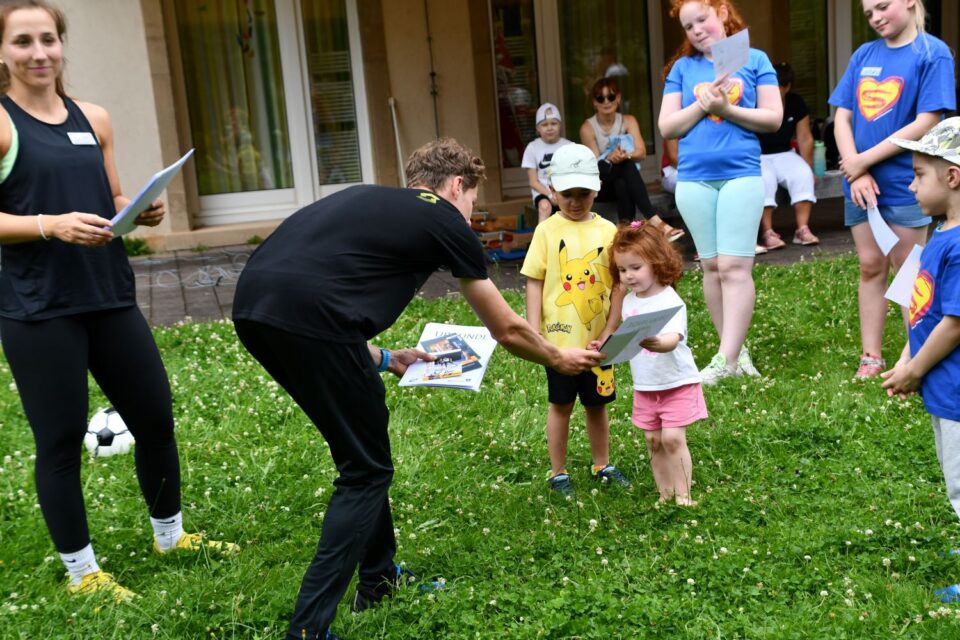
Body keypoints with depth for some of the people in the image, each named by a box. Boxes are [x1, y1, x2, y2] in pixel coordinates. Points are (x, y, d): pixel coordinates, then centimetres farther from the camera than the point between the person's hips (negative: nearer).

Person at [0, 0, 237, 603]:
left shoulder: (93, 118, 10)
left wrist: (142, 211, -2)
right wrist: (51, 224, -24)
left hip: (109, 295, 6)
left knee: (156, 416, 12)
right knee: (61, 439, 4)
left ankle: (171, 535, 34)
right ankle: (81, 571, 22)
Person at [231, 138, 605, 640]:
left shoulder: (368, 200, 31)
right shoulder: (446, 222, 13)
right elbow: (507, 330, 22)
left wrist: (383, 360, 36)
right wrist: (559, 359, 40)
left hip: (252, 305, 8)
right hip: (305, 317, -8)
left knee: (360, 451, 24)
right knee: (366, 470, 9)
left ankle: (379, 580, 36)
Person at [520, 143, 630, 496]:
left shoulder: (607, 231, 0)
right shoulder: (547, 231, -5)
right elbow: (534, 283, -5)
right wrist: (534, 331, -9)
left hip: (598, 335, 2)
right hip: (560, 336, -2)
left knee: (597, 404, 16)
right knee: (561, 404, 11)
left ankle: (602, 466, 34)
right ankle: (558, 473, 24)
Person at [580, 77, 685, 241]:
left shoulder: (628, 121, 2)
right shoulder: (588, 127, -6)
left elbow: (641, 152, -14)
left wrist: (625, 155, -38)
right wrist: (610, 159, -37)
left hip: (624, 181, 2)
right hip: (600, 185, -2)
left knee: (621, 183, -36)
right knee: (626, 166, -34)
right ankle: (654, 220, -48)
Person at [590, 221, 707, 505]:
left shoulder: (670, 301, -18)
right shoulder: (628, 300, 3)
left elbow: (673, 339, -34)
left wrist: (656, 343, -55)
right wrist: (603, 344, 0)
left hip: (677, 383, -6)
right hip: (644, 386, 6)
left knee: (672, 438, -10)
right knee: (653, 441, 9)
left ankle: (683, 494, 2)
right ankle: (665, 493, 20)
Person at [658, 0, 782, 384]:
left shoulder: (755, 60, 6)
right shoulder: (682, 68, 11)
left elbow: (773, 118, 0)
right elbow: (667, 127, 6)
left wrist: (727, 109, -12)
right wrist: (702, 105, -9)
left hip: (742, 174, -3)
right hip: (694, 179, 3)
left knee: (735, 266, -10)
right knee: (712, 267, 5)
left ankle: (727, 359, -10)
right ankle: (736, 349, 16)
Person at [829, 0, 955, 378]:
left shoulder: (932, 53, -7)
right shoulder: (864, 55, 8)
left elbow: (926, 123, -15)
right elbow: (842, 117, 4)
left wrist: (863, 160, -14)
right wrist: (855, 170, -10)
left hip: (905, 184, -5)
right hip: (861, 182, 5)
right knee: (870, 267, 10)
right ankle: (871, 358, 18)